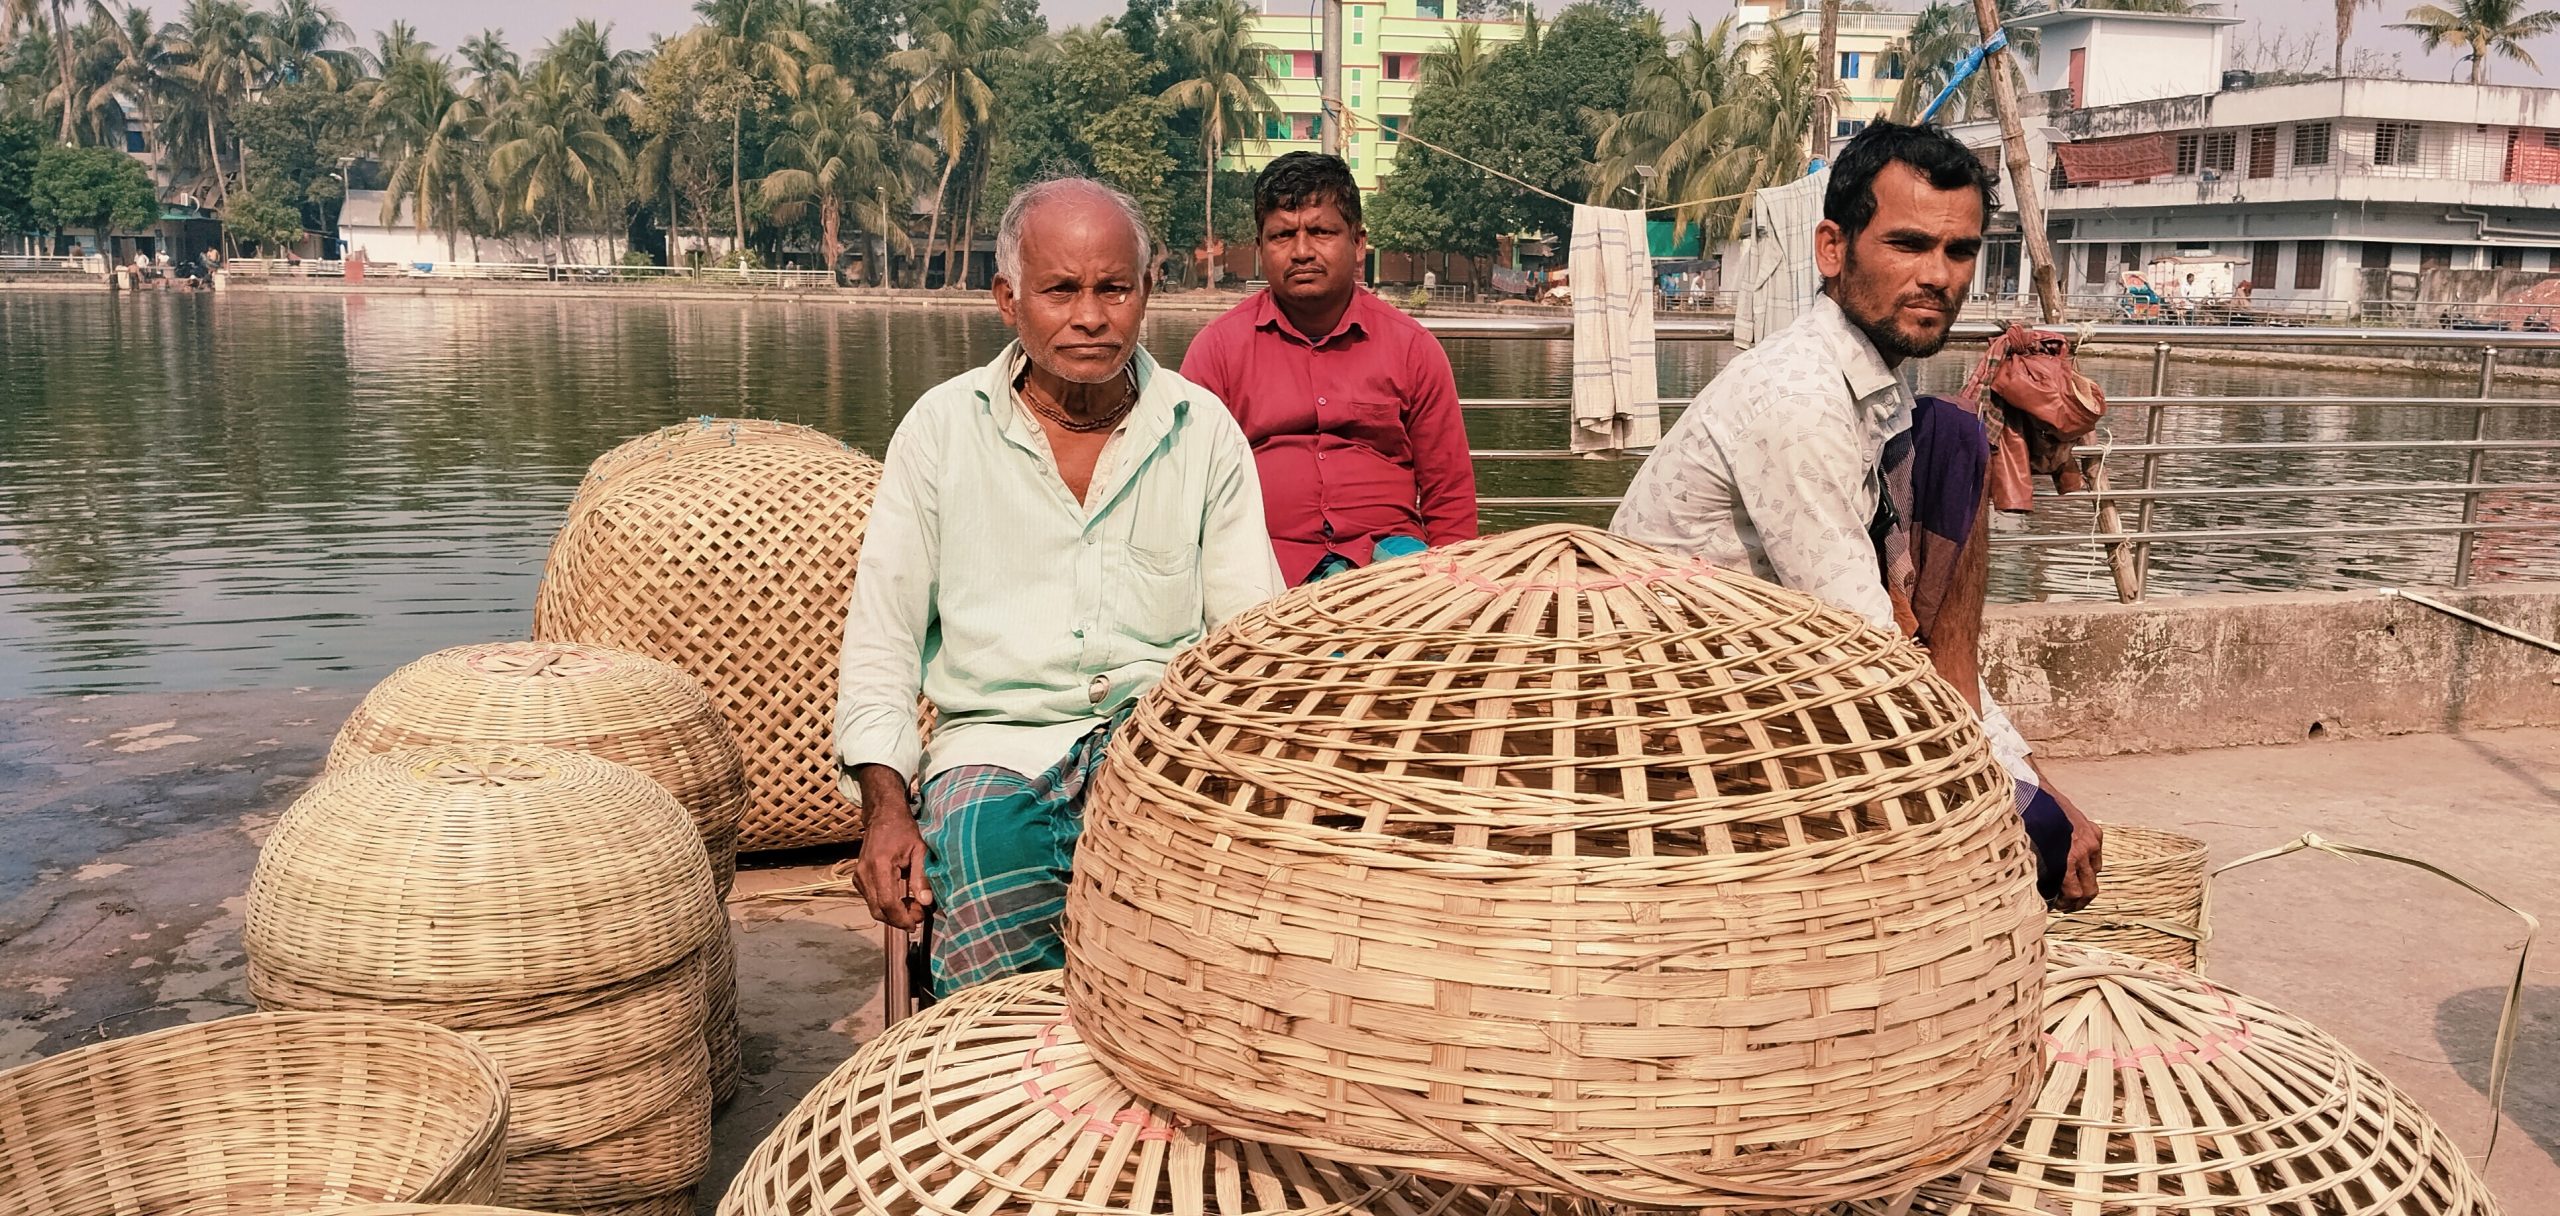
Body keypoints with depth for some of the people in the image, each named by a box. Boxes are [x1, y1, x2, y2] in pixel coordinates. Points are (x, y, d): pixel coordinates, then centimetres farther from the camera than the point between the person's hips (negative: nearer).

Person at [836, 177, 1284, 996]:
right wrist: (885, 804, -8)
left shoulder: (1203, 431, 10)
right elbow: (880, 639, 8)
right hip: (995, 742, 0)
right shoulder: (941, 428, 8)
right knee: (978, 838, -35)